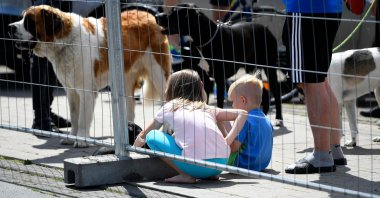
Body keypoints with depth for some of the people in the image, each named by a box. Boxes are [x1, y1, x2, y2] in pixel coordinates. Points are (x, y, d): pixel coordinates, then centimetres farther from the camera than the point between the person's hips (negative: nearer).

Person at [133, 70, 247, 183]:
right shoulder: (207, 109, 27)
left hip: (196, 166, -5)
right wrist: (229, 140, 16)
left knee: (152, 136, 11)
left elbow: (143, 136, 32)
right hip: (222, 161, 5)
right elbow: (242, 114, 21)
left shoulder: (168, 108, 19)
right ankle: (211, 174, 17)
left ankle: (185, 175, 1)